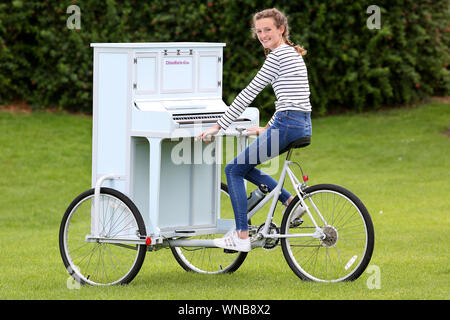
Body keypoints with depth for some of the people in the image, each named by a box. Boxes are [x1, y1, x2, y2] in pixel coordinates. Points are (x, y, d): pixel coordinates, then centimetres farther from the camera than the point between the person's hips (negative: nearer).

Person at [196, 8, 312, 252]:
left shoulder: (279, 55, -11)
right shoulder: (292, 54, 20)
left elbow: (250, 93, -11)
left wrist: (218, 126, -8)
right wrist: (268, 129, 28)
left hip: (287, 125, -10)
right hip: (302, 125, 10)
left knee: (234, 169, -2)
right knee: (244, 167, 20)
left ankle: (241, 237, -6)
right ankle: (291, 202, 12)